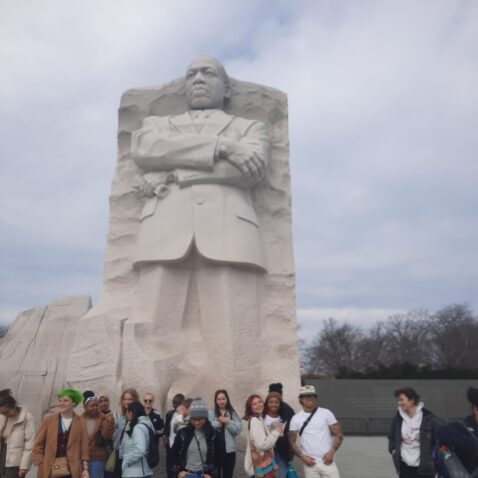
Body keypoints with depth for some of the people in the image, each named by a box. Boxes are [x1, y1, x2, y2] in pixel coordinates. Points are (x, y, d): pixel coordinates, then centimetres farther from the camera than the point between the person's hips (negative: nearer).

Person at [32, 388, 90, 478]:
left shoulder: (80, 423, 5)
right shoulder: (47, 421, 5)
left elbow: (84, 449, 4)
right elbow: (38, 446, 5)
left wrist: (85, 469, -3)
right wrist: (42, 466, -3)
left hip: (72, 470, 0)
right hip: (49, 470, 0)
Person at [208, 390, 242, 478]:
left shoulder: (233, 413, 6)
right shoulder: (210, 413, 2)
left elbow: (238, 429, -4)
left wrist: (227, 421, -13)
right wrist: (217, 424, -16)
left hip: (229, 450, 1)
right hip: (214, 449, -1)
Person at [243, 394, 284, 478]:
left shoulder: (259, 419, 13)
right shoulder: (254, 420, -18)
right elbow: (262, 444, -25)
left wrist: (274, 429, 3)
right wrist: (277, 431, -15)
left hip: (265, 462, 10)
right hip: (262, 464, -10)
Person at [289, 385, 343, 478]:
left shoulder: (326, 413, -1)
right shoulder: (296, 419, 1)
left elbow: (339, 435, 2)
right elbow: (292, 441, 6)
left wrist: (332, 452, -10)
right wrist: (302, 456, -6)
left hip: (327, 461, -1)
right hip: (310, 463, 1)